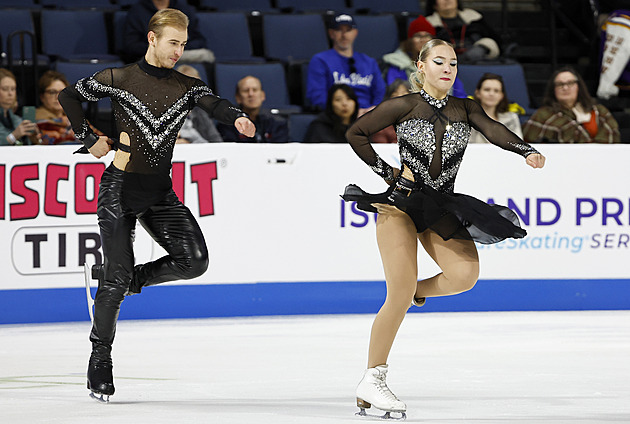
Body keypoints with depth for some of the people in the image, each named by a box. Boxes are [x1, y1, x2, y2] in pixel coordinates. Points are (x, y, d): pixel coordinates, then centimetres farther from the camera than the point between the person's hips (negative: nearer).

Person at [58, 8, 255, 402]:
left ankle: (116, 278, 9)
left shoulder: (187, 86, 6)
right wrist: (89, 138, 3)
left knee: (194, 260, -15)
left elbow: (213, 103, -14)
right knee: (118, 278, -9)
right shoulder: (119, 79, -2)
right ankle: (100, 355, 11)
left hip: (160, 192, 4)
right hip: (121, 187, -4)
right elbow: (70, 96, 10)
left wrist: (236, 116, -35)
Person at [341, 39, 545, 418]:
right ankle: (372, 381, -3)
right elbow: (356, 134, 6)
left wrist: (527, 151, -28)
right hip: (401, 202, -4)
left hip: (441, 208, 4)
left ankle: (416, 290, 12)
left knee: (466, 273, -21)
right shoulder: (404, 106, 1)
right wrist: (385, 171, -1)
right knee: (401, 297, -13)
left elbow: (493, 130, -10)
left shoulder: (465, 109, 9)